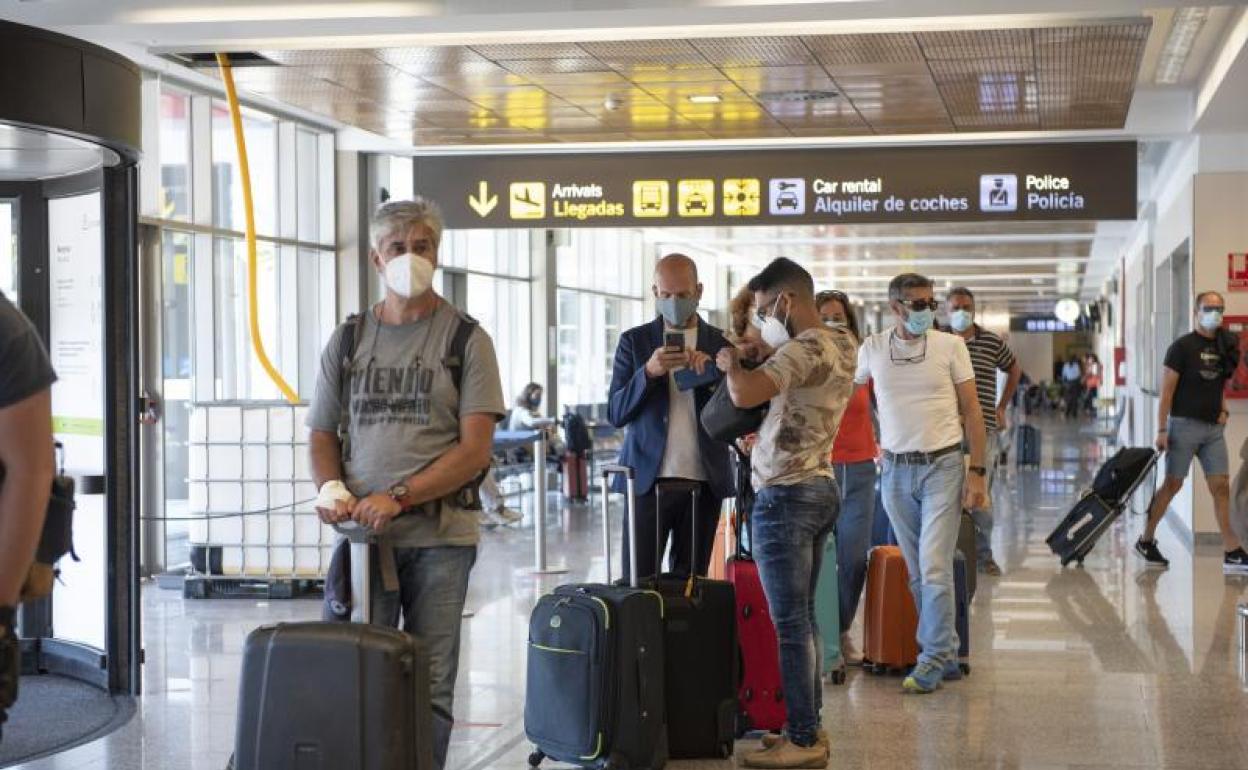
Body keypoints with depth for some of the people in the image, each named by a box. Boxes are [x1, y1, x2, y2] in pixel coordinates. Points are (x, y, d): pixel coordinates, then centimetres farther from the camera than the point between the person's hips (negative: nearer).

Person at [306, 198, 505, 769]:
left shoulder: (465, 339, 2)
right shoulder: (347, 340, 12)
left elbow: (475, 449, -6)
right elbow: (322, 435, 15)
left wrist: (398, 497, -15)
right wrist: (332, 489, -7)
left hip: (440, 534, -2)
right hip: (362, 530, 2)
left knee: (431, 688, 2)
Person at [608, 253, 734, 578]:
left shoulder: (720, 344, 7)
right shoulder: (634, 341, 5)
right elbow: (616, 414, -1)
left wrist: (710, 370, -15)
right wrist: (649, 372, -17)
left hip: (704, 482, 1)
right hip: (648, 480, -1)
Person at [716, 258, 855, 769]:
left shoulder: (805, 348, -18)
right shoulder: (841, 343, 11)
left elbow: (744, 394, -32)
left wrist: (731, 362, -12)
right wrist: (762, 355, 10)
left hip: (785, 496, -10)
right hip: (821, 487, 10)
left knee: (790, 623, -6)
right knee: (803, 617, 14)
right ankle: (809, 727, 20)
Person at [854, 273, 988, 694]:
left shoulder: (950, 346, -2)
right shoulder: (872, 349, 4)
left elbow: (972, 410, 0)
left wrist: (977, 471, -5)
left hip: (943, 467, -3)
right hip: (896, 470, 3)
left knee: (934, 568, -10)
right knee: (917, 573, 7)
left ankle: (934, 658, -3)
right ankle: (946, 654, 17)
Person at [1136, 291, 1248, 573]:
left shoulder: (1224, 347, 10)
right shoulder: (1183, 346, -7)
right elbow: (1166, 389, -10)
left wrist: (1223, 409, 6)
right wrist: (1162, 430, -15)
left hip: (1214, 428, 5)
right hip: (1185, 424, -5)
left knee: (1221, 486, 0)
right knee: (1172, 484, 1)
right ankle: (1146, 541, 15)